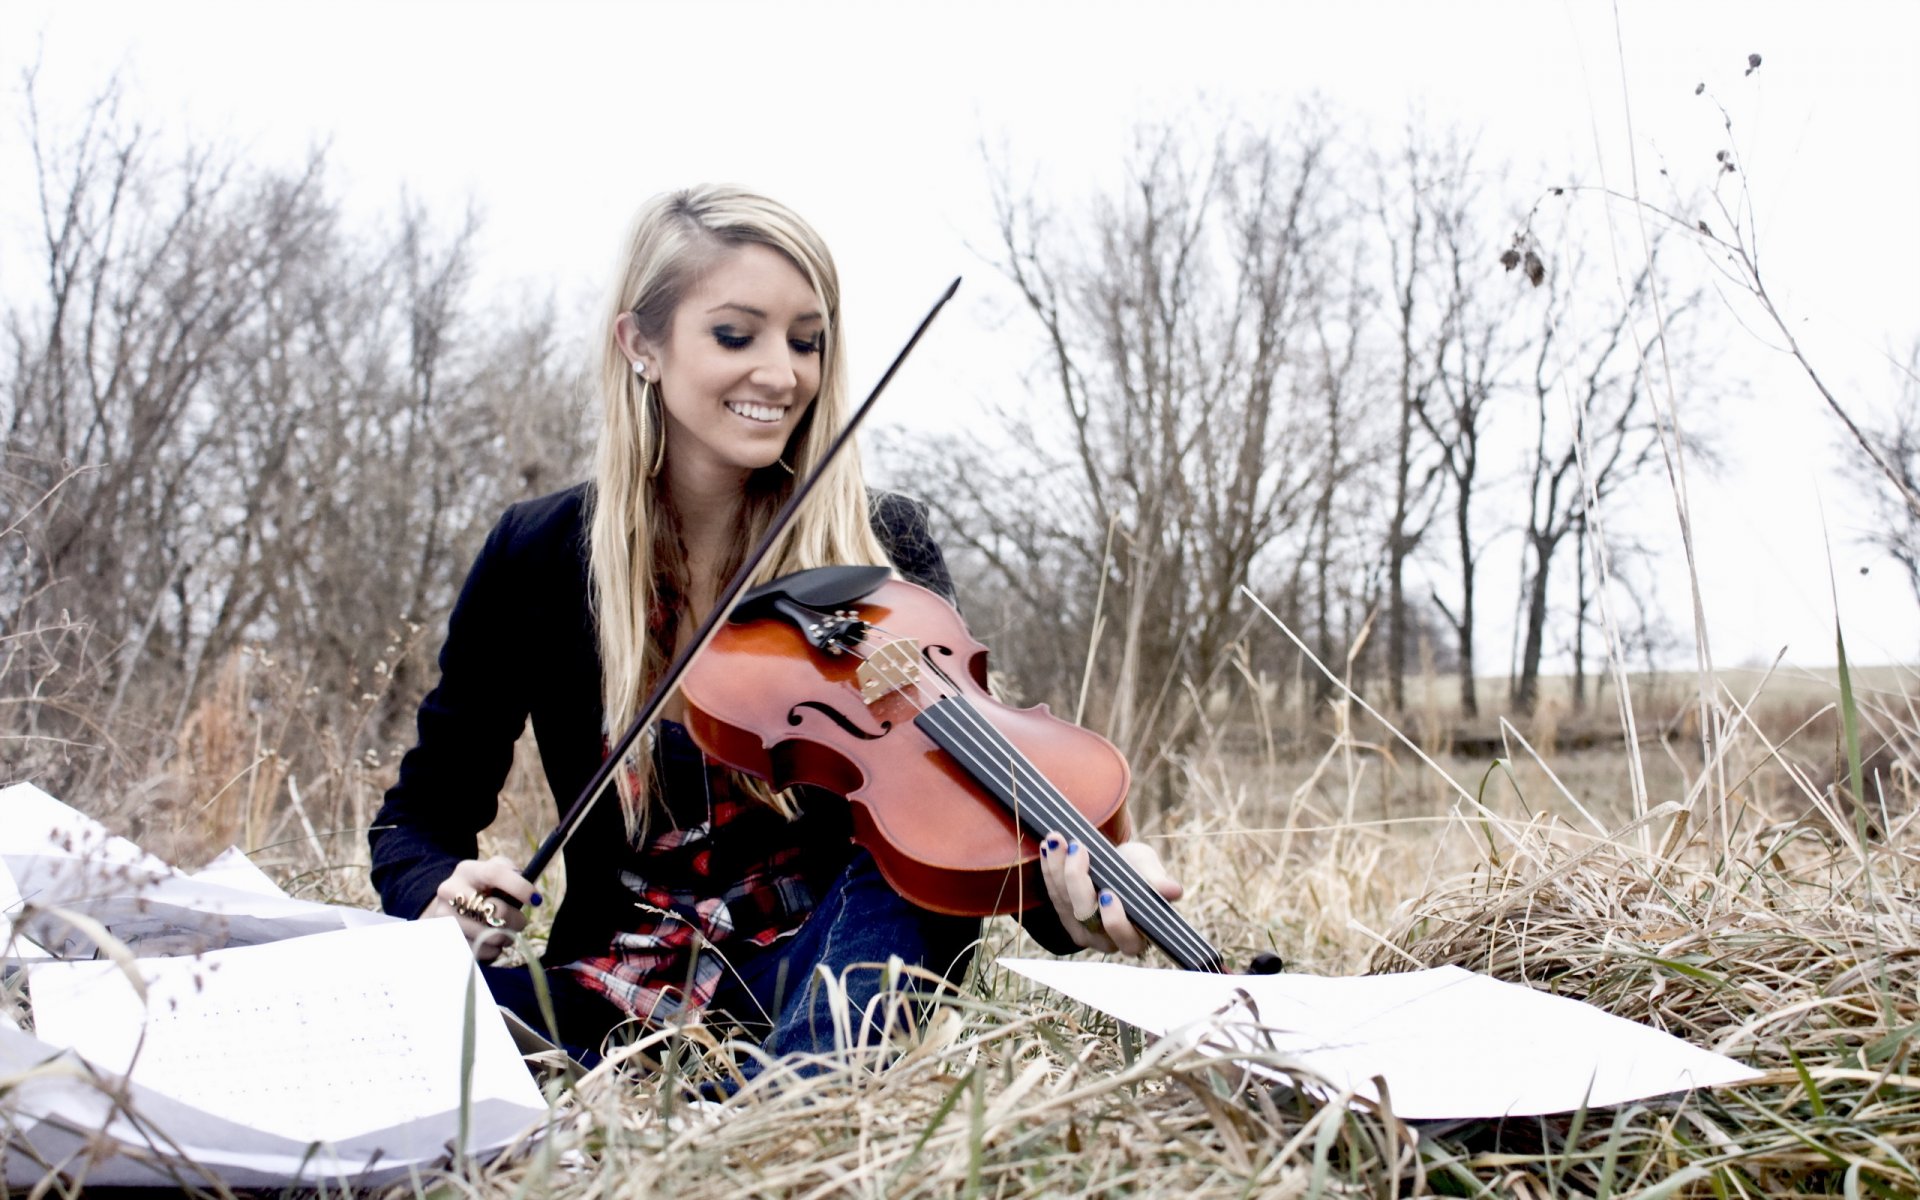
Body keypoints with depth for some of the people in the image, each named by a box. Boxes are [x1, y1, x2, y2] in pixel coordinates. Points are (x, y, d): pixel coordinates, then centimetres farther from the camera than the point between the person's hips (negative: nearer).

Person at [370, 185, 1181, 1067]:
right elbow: (424, 816, 5)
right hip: (623, 996, 1)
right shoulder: (539, 558, -3)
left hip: (819, 982, 0)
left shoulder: (881, 550, -4)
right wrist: (442, 893, -20)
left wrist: (1072, 905, -38)